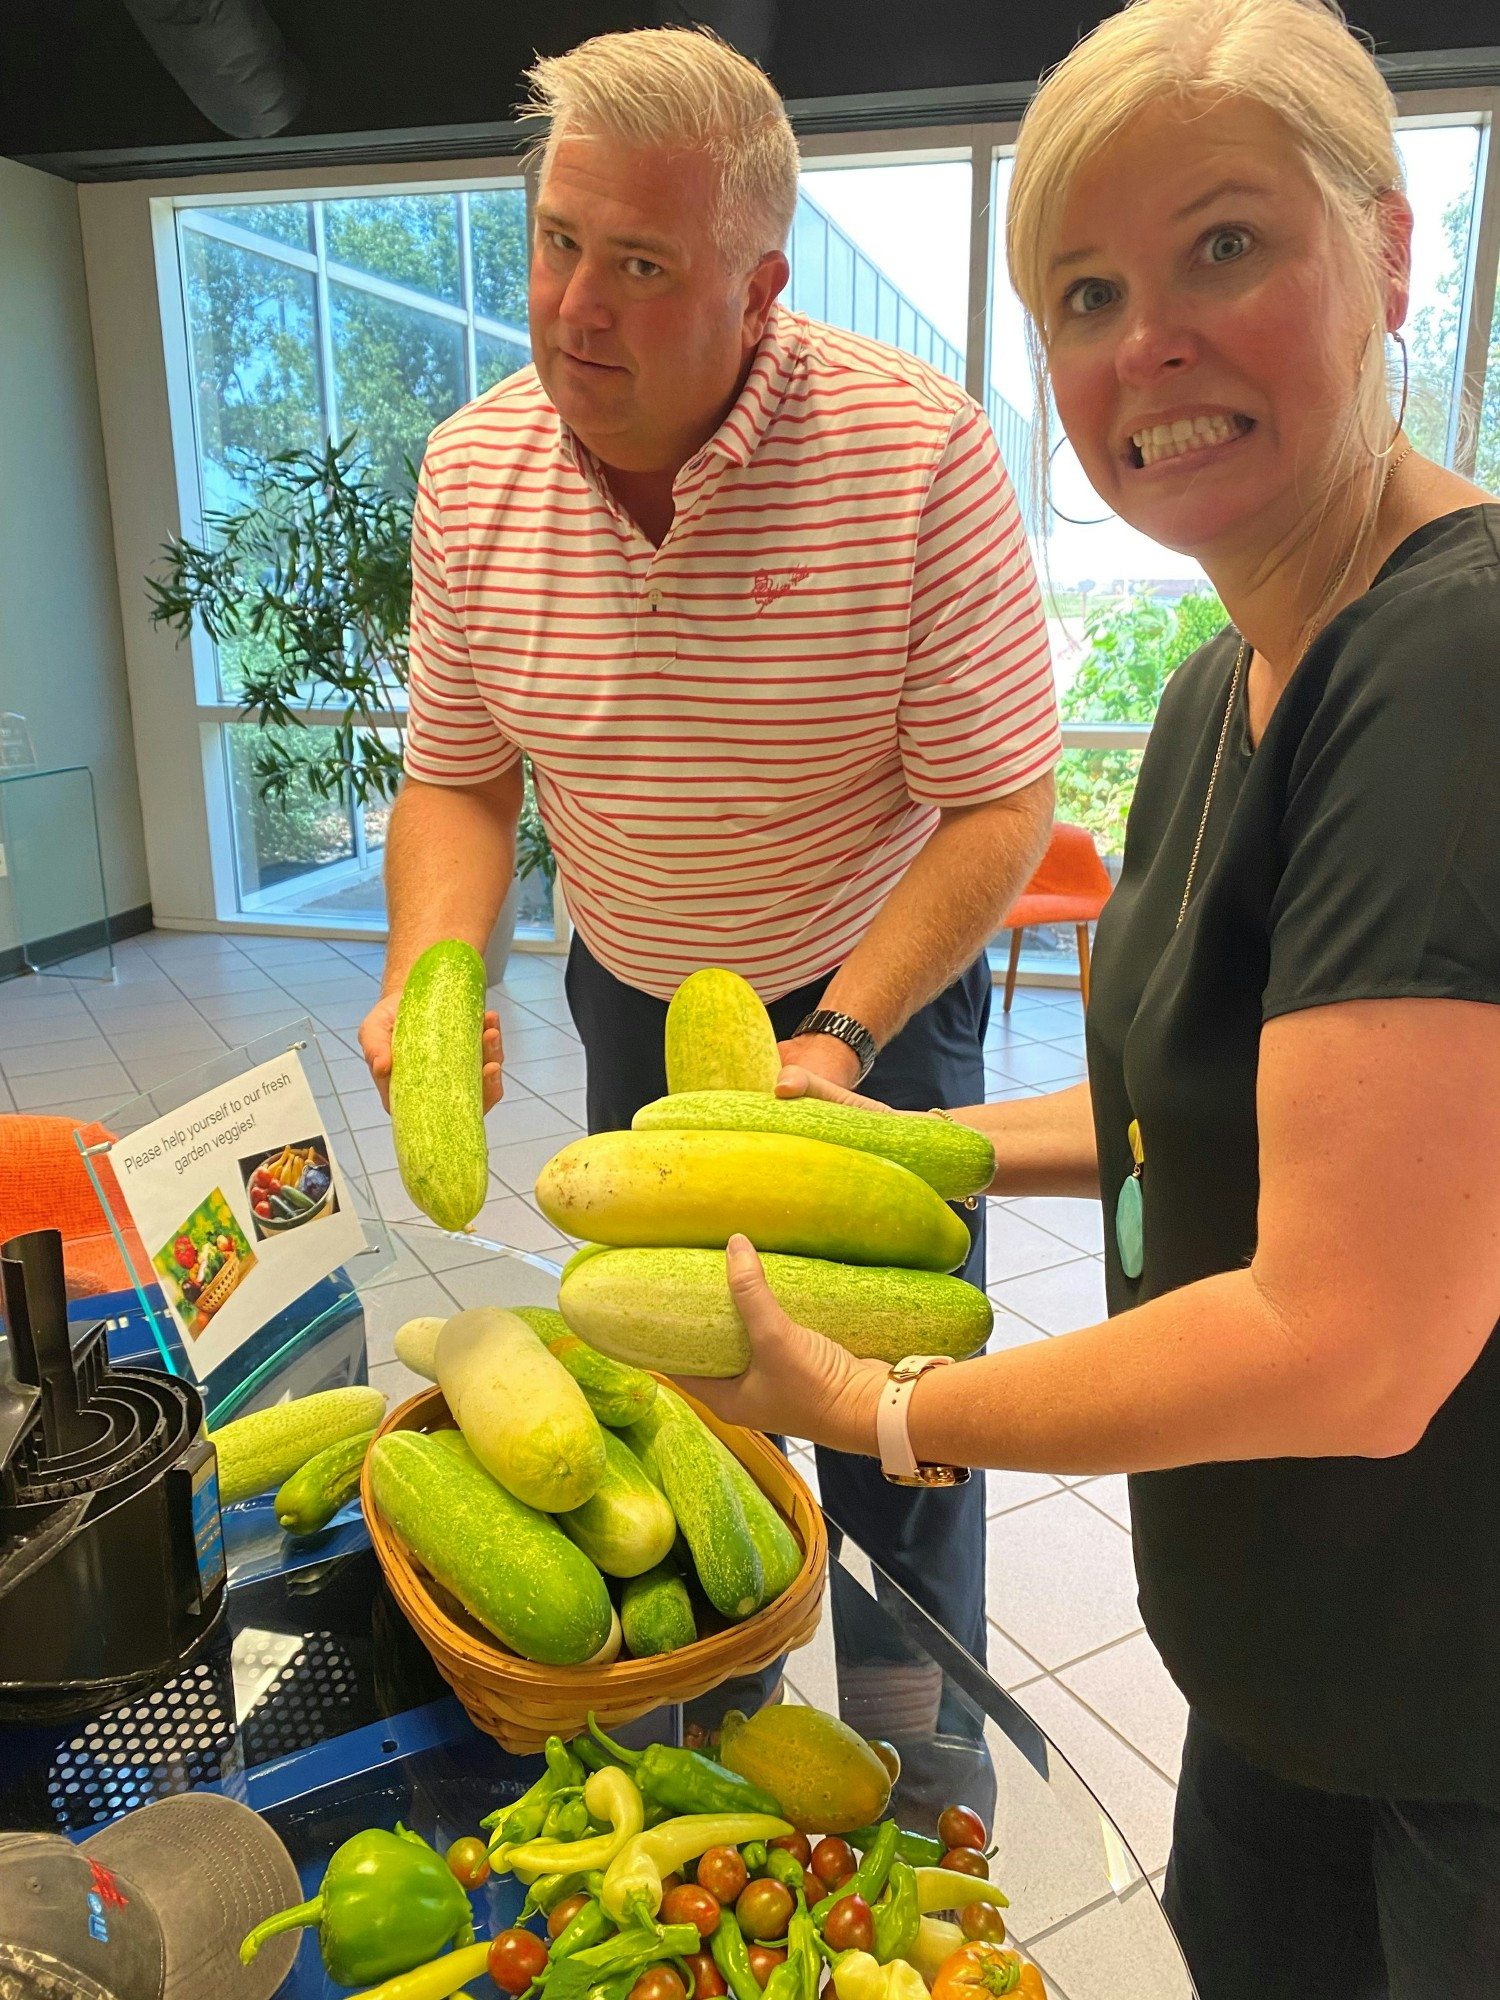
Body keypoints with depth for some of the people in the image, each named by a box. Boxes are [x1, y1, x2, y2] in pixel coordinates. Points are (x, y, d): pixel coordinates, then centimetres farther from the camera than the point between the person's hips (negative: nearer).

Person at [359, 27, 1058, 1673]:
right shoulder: (471, 468, -9)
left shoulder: (919, 449, -22)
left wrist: (837, 1041, -29)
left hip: (880, 989, -3)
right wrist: (426, 984, -19)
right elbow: (457, 778, -1)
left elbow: (998, 805, -19)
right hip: (632, 997, 4)